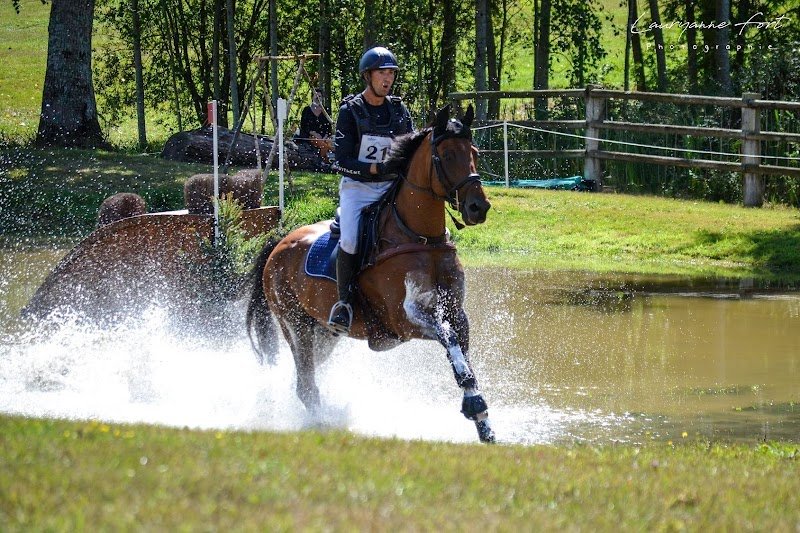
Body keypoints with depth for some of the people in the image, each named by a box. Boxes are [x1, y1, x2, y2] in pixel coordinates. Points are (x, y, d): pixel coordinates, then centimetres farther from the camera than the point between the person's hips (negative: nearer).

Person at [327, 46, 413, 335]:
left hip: (392, 188, 4)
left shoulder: (399, 110, 8)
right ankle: (344, 303, -17)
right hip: (357, 188, -4)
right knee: (350, 240, -30)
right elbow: (343, 161, -10)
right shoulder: (350, 111, -5)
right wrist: (377, 167, -23)